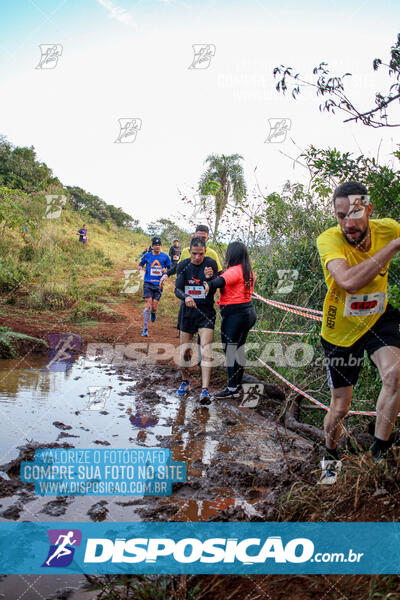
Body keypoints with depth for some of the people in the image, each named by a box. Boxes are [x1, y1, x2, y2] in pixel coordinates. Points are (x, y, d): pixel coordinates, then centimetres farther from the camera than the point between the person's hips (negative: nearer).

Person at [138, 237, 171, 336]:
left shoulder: (165, 256, 5)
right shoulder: (147, 256, 6)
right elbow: (141, 264, 22)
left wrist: (165, 270, -10)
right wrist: (140, 267, -1)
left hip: (159, 284, 1)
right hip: (148, 283, -1)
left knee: (154, 307, -2)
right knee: (148, 305, -12)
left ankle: (153, 313, 38)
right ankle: (145, 329, -5)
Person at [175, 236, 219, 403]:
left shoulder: (211, 263, -8)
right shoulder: (183, 265, 0)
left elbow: (212, 292, -10)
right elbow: (177, 289, -6)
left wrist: (209, 278, -31)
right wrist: (185, 297, -28)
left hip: (205, 311, -3)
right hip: (187, 310, 3)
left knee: (205, 350, -14)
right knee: (183, 352, 8)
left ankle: (205, 390, -13)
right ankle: (185, 382, 31)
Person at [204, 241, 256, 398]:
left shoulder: (234, 270, -16)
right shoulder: (248, 271, 13)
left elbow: (222, 280, -36)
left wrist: (209, 285, -53)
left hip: (235, 313, -9)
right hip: (248, 311, 9)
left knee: (230, 349, -3)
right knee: (239, 348, 17)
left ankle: (232, 389, 1)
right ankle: (237, 385, 28)